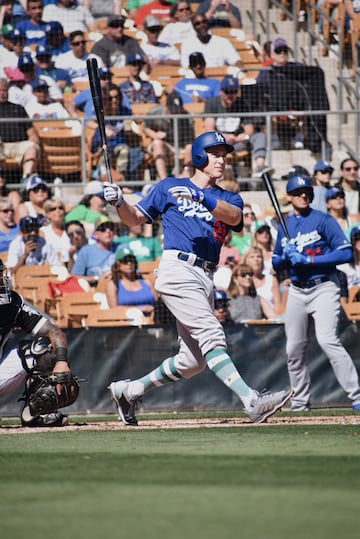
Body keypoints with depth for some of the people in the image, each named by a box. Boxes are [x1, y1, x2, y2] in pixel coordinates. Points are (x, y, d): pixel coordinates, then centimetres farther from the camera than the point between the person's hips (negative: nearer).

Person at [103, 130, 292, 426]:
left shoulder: (229, 199, 17)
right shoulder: (169, 187, 11)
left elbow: (233, 216, -7)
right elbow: (134, 218, 14)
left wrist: (201, 198, -25)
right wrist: (119, 202, -8)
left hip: (206, 279, 6)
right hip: (178, 270, -6)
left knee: (193, 360, 8)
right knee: (211, 335, -22)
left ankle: (128, 390, 25)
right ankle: (252, 401, -36)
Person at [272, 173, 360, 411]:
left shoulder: (323, 220, -5)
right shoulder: (285, 226, 12)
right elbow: (276, 264, 19)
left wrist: (308, 259, -19)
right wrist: (286, 256, -6)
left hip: (323, 288, -6)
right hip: (297, 291, 6)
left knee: (328, 340, -23)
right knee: (294, 349, 8)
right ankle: (300, 404, 21)